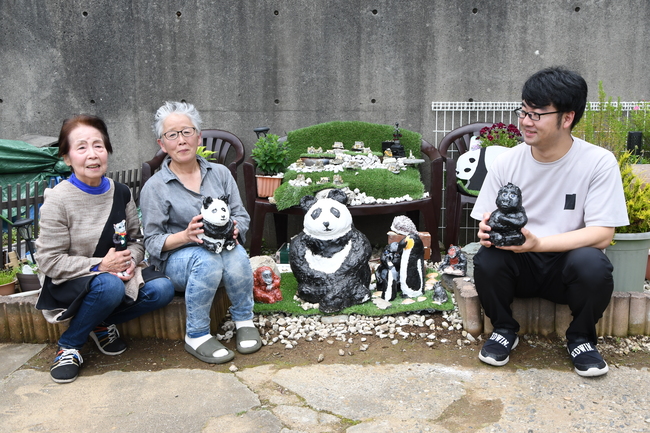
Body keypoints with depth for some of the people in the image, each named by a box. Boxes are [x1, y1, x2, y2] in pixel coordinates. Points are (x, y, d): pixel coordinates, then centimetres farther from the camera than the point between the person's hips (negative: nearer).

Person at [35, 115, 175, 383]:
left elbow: (136, 238, 8)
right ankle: (69, 346, -9)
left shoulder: (121, 193, -1)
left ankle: (102, 325, 6)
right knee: (110, 286, -37)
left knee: (162, 289, -20)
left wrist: (130, 261, -15)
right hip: (67, 282, -5)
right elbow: (49, 261, -15)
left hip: (116, 273, 5)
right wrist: (100, 265, -24)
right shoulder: (58, 200, -15)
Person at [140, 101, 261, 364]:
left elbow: (242, 216, 6)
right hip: (177, 260, -2)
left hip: (223, 247, 3)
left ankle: (244, 321, -10)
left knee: (236, 255, -33)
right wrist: (186, 236, -24)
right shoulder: (155, 187, -2)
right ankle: (196, 336, -20)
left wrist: (233, 229, -18)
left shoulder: (220, 173, 8)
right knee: (207, 260, -37)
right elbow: (153, 242, -4)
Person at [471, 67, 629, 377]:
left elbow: (602, 234, -17)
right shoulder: (507, 162, -5)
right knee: (487, 260, -29)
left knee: (591, 263, -33)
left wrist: (538, 242, -32)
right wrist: (488, 232, -27)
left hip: (568, 263, -1)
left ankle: (580, 337, -1)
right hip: (519, 264, 2)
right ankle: (504, 329, 2)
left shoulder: (599, 162, -12)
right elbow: (487, 222, 0)